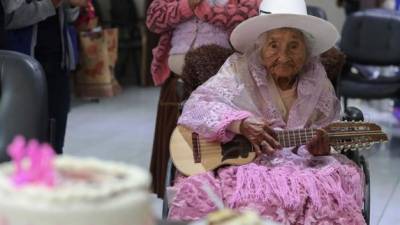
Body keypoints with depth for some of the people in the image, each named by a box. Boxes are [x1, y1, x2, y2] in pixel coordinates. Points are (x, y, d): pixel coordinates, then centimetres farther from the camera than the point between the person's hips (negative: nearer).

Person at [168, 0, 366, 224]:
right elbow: (198, 104, -10)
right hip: (241, 165, -2)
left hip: (300, 170, 3)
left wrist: (320, 149, -12)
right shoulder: (240, 69, 0)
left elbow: (325, 138, 13)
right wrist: (240, 124, -27)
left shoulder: (318, 84, 8)